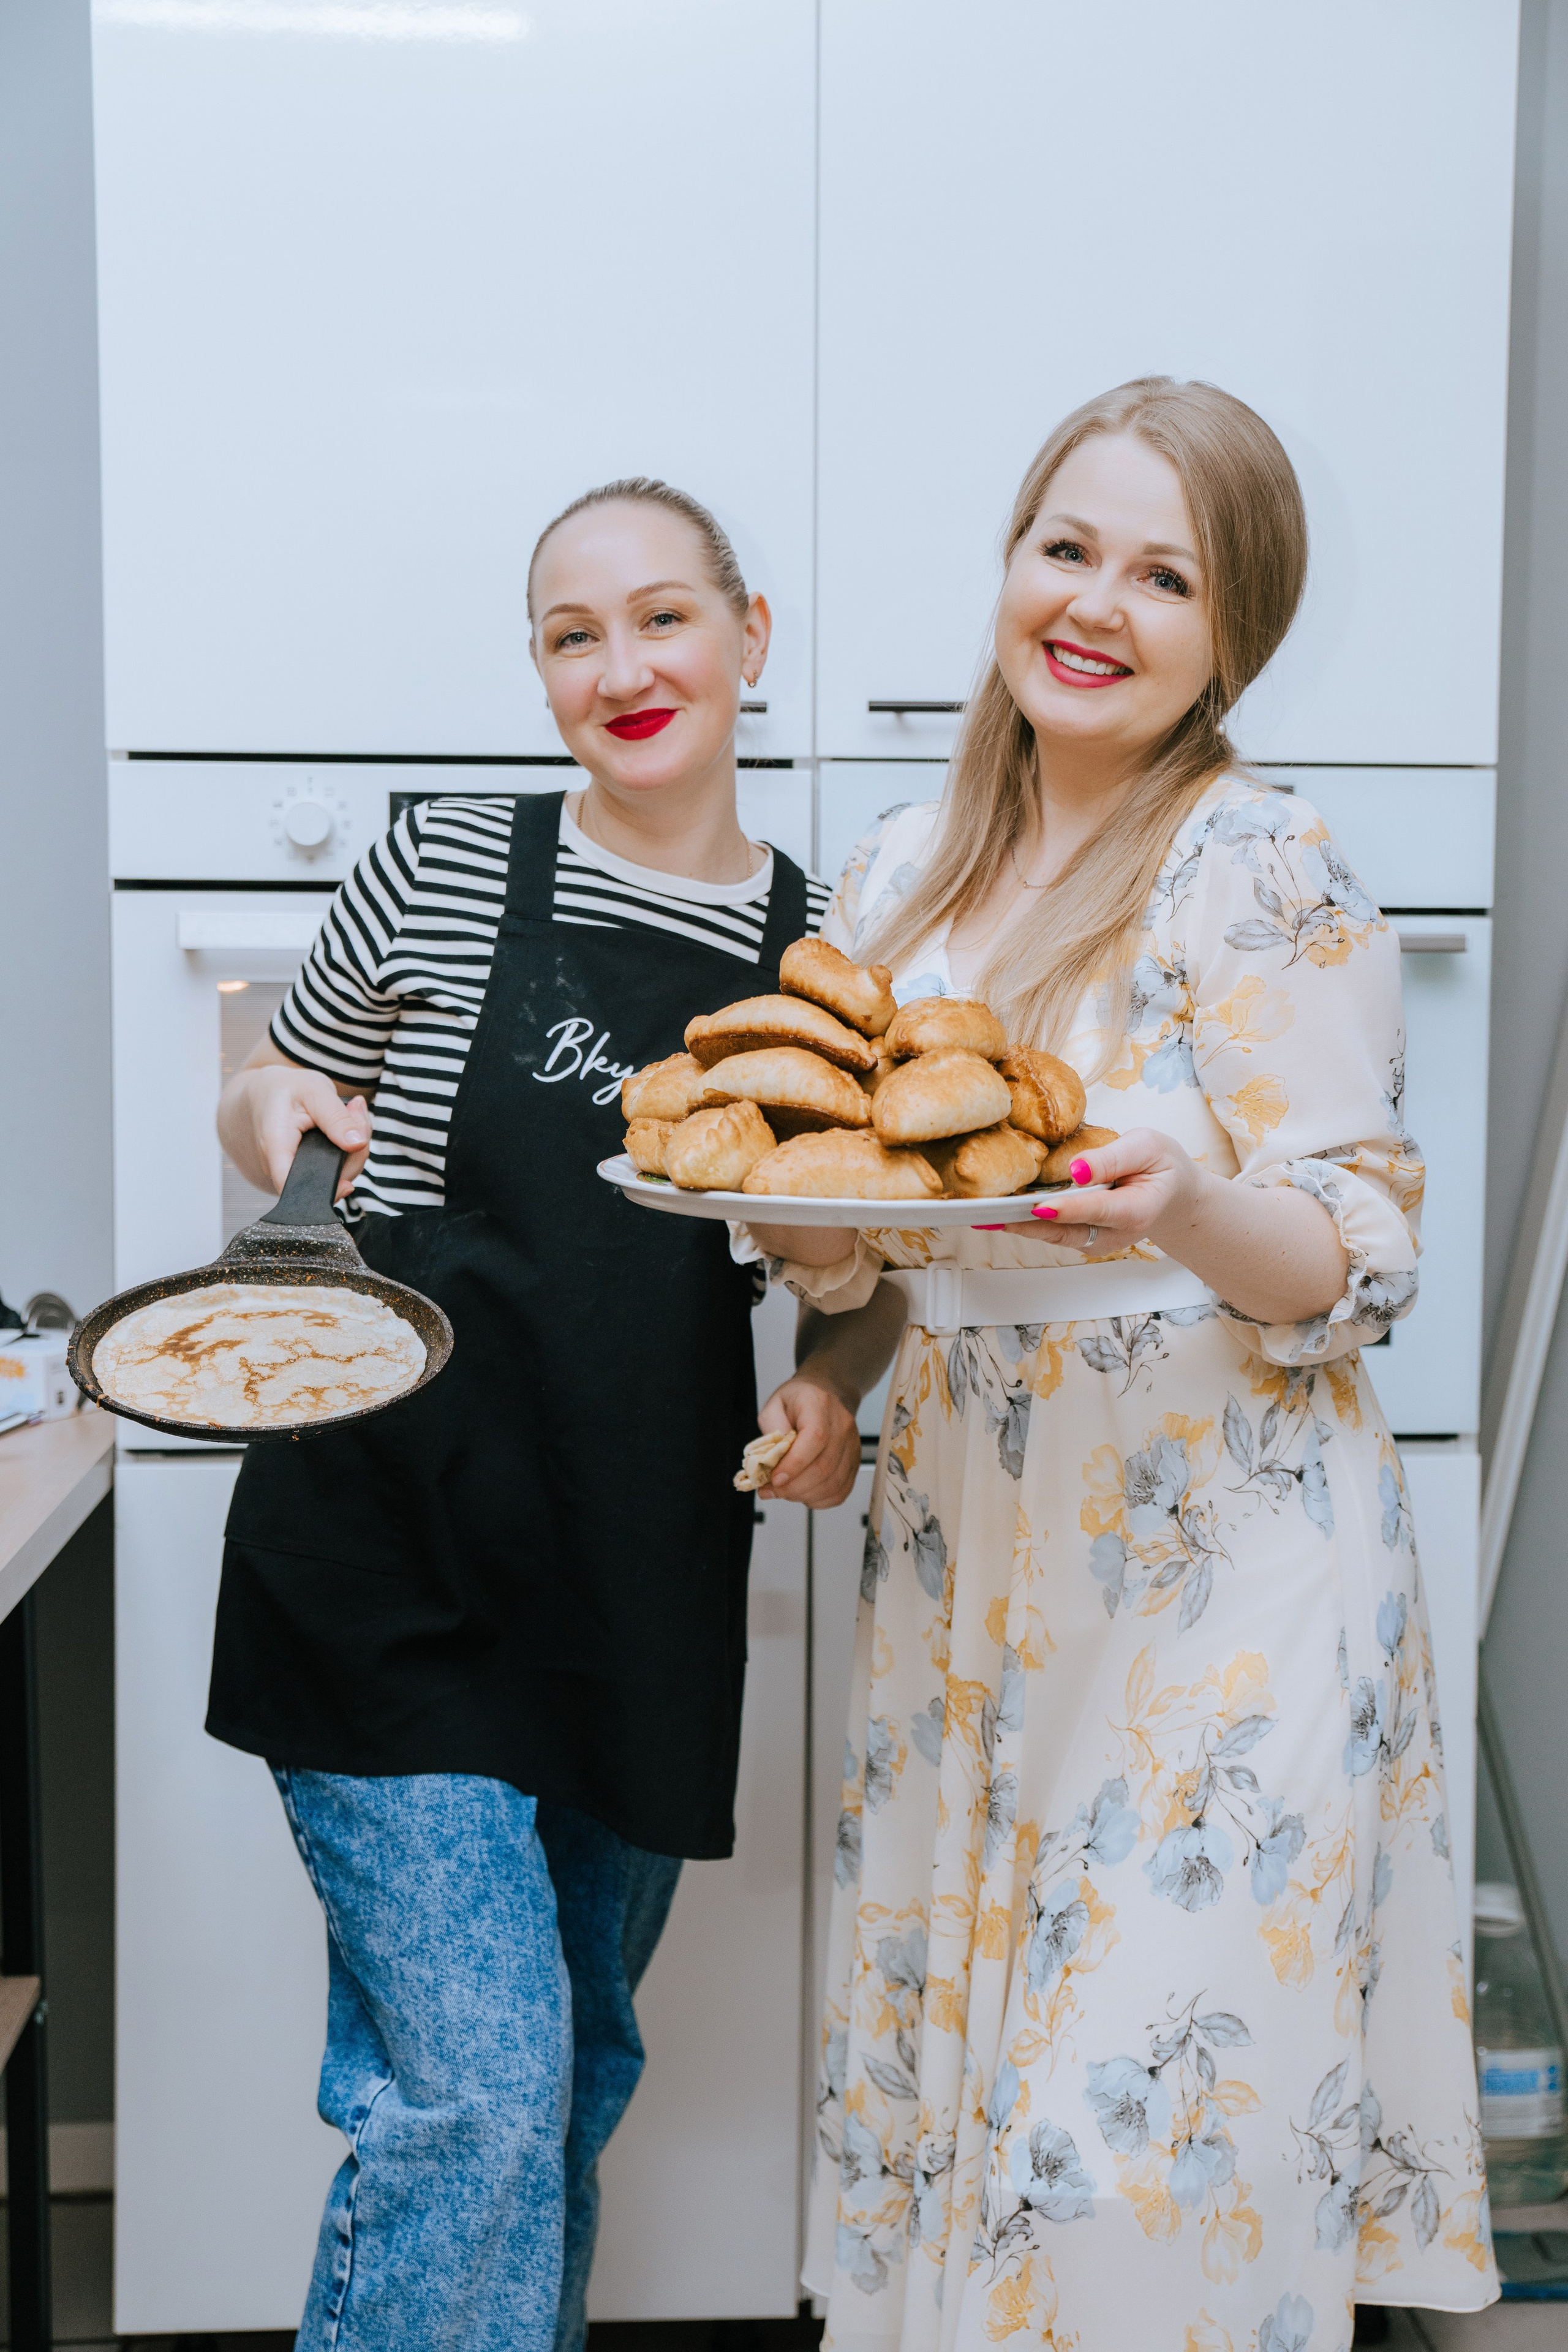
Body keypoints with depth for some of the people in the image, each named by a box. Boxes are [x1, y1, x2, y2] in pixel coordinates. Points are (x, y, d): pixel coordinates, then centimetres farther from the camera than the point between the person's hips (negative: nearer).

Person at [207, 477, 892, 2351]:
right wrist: (285, 1118, -11)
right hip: (399, 1554, -4)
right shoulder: (443, 875, -2)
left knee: (580, 2071, 18)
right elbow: (264, 1107, 11)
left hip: (646, 1574, 4)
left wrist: (837, 1382, -4)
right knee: (480, 2086, -10)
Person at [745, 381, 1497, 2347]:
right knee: (943, 2063, 14)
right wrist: (795, 1207, -10)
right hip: (962, 1550, 6)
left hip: (1214, 1564, -5)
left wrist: (1185, 1206, -30)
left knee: (1161, 2125, 0)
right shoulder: (904, 868, 8)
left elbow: (1357, 1269, -10)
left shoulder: (1268, 872, -9)